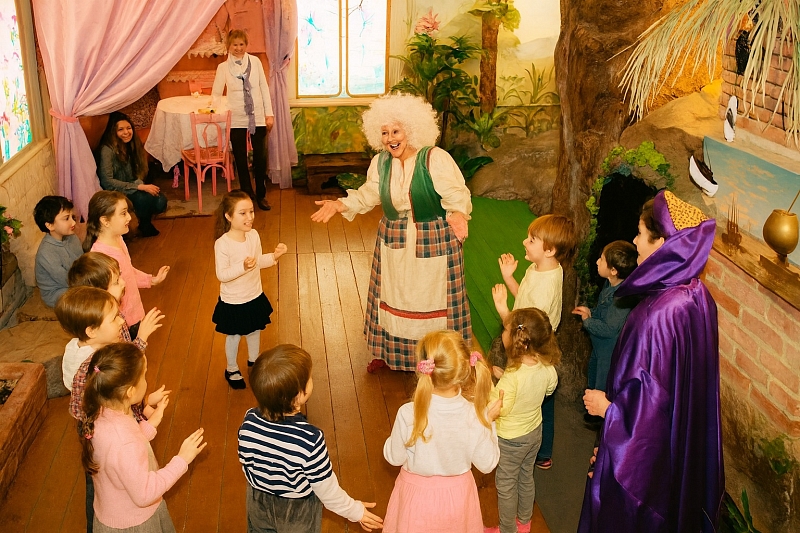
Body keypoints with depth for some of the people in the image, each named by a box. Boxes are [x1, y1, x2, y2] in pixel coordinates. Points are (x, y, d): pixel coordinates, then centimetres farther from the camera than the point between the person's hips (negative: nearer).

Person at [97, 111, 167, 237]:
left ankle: (145, 222, 10)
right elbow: (107, 182, -24)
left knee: (161, 201, -19)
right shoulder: (107, 150, -18)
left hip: (130, 189, 7)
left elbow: (138, 175, 9)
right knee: (147, 198, -29)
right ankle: (143, 224, 1)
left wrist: (140, 184, -16)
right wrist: (139, 187, -25)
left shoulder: (131, 145, 5)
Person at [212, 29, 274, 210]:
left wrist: (269, 113, 1)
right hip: (236, 120, 0)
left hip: (257, 117, 0)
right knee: (240, 159, 8)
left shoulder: (255, 62, -2)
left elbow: (264, 88, 2)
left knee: (260, 158, 4)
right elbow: (216, 93, 1)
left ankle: (261, 195, 21)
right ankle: (248, 195, 24)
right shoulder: (223, 67, -3)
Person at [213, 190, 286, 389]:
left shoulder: (254, 235, -8)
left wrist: (274, 256, -11)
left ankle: (253, 360, 51)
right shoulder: (222, 244, -26)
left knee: (255, 330, 25)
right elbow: (221, 275, -26)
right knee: (234, 335, 14)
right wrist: (243, 267, -39)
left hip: (255, 297, 6)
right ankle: (232, 369, 37)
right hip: (233, 302, -6)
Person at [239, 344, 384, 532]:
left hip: (259, 503, 4)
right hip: (297, 511, -4)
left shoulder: (249, 422, -23)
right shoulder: (310, 439, -37)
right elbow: (326, 490, -24)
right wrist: (356, 511, -7)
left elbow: (246, 463, -5)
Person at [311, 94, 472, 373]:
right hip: (393, 240, 6)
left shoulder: (435, 159, -20)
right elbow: (368, 195, 9)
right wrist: (339, 205, -6)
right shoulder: (380, 162, -1)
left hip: (432, 242, -5)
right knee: (392, 296, 18)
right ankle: (388, 351, 36)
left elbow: (456, 195, -24)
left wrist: (457, 213, -46)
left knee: (431, 299, 7)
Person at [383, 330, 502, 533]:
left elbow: (394, 458, -12)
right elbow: (487, 464, -11)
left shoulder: (408, 415, -29)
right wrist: (489, 420, -2)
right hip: (458, 495, 1)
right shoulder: (476, 414, -25)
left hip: (417, 496, -1)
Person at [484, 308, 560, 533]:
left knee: (506, 486, 16)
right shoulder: (547, 365, -17)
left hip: (510, 439, -6)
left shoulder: (513, 375, -38)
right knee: (526, 478, 27)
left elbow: (499, 408, -30)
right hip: (534, 432, 7)